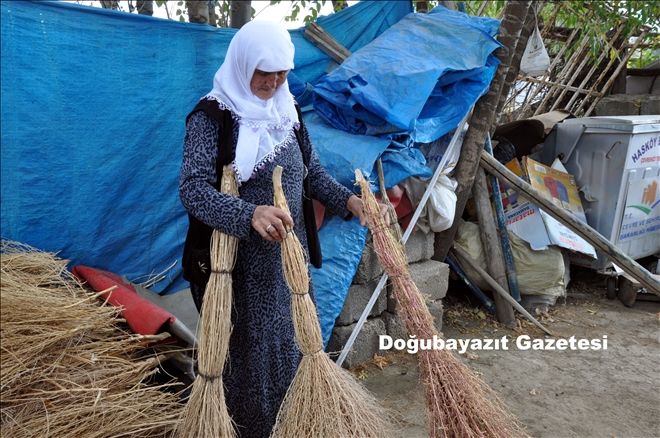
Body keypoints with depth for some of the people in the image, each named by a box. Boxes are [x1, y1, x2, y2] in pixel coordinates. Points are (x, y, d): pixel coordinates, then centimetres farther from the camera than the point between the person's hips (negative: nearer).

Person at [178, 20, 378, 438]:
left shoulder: (287, 110, 8)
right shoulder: (211, 117, -11)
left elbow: (312, 172, 15)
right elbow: (194, 190, -22)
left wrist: (348, 200, -3)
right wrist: (249, 214, -39)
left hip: (289, 256, 6)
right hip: (239, 263, -6)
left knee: (293, 347, 16)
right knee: (248, 355, 6)